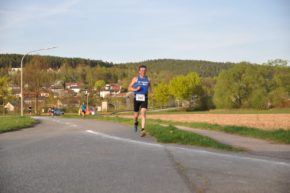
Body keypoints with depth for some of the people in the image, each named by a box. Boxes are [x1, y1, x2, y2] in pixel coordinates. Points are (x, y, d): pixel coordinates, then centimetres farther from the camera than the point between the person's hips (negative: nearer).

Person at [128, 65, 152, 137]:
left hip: (144, 99, 0)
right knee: (136, 114, 11)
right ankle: (136, 123, 46)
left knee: (143, 113, -18)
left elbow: (150, 87, 25)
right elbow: (129, 88, 2)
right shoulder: (135, 79, 1)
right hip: (137, 98, 0)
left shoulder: (148, 79, 8)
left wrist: (151, 91, 3)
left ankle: (142, 130, -23)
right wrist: (135, 89, -17)